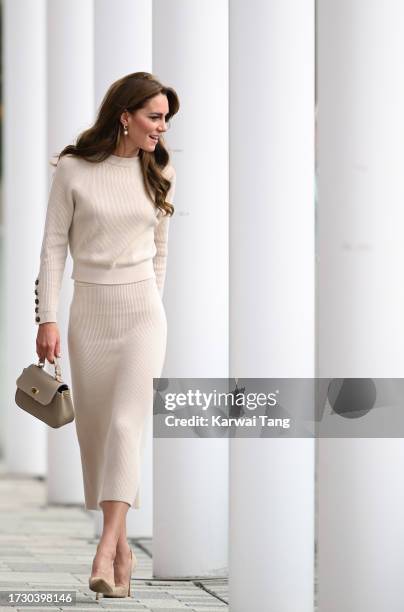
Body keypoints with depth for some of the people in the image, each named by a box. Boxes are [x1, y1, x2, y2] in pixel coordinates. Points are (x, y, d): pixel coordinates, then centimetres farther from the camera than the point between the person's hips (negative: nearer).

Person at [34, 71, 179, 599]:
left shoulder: (158, 172, 6)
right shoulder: (73, 169, -3)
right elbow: (54, 246, -1)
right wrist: (48, 317, -6)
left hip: (143, 309, 0)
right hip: (89, 312, 0)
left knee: (127, 424, -15)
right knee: (96, 429, 5)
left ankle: (105, 554, -22)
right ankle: (122, 549, 17)